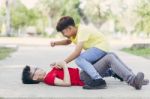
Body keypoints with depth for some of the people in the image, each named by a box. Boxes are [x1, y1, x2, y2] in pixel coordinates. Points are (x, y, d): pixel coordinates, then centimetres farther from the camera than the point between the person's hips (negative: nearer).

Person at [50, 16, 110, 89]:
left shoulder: (82, 31, -25)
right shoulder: (74, 32, 3)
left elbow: (77, 52, -32)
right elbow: (68, 41, 25)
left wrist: (63, 62, -27)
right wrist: (56, 43, 6)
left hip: (101, 47, -10)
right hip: (95, 48, 10)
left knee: (79, 60, -29)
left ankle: (98, 80, -33)